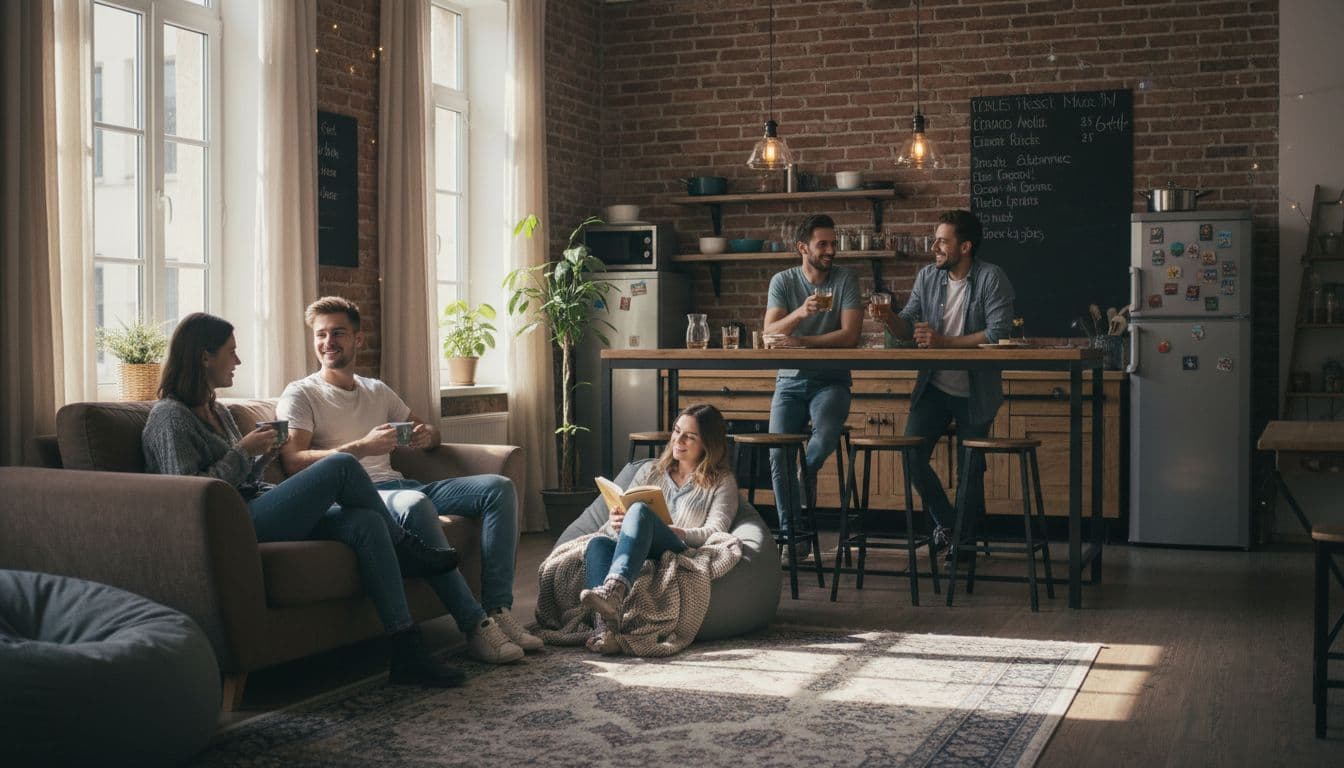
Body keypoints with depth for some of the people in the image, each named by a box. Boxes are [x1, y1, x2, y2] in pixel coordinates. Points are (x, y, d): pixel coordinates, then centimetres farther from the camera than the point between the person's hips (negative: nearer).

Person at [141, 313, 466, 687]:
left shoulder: (218, 412, 25)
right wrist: (242, 452, -11)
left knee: (366, 522, -18)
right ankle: (407, 548, 3)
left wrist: (262, 455, 11)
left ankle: (408, 654, -24)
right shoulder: (170, 417, -3)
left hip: (258, 511, 9)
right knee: (341, 466, -20)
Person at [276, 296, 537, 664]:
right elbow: (294, 462, -11)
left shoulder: (378, 391, 24)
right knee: (415, 504, -39)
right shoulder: (301, 394, 5)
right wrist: (362, 447, -21)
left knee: (498, 487, -9)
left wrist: (428, 435, 4)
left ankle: (498, 610, -20)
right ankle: (475, 626, -36)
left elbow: (427, 432, 31)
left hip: (398, 486, 7)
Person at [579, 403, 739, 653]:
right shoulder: (650, 471, 30)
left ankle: (613, 591, -59)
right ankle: (606, 626, -55)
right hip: (638, 555, 4)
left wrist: (672, 531, -15)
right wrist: (615, 524, -3)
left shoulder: (722, 481, 19)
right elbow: (616, 522, 23)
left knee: (640, 510, -33)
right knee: (598, 543, -31)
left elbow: (715, 532, 2)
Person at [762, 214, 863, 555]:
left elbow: (850, 335, -13)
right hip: (790, 380, 2)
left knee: (826, 434, -31)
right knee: (778, 452, -15)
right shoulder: (783, 281, 2)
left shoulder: (845, 280, -2)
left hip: (830, 380, -1)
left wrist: (799, 341, -15)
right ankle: (789, 531, -1)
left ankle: (803, 480, 0)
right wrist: (800, 313, -28)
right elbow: (769, 334, -10)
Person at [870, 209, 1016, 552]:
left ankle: (965, 539, 27)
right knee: (911, 455, -7)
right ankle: (945, 522, 17)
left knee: (971, 471, 6)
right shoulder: (928, 276, 3)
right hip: (934, 387, 4)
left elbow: (998, 333, -21)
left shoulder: (991, 278, -13)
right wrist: (890, 319, -17)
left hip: (975, 392, -4)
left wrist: (945, 342, -25)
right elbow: (907, 326, 6)